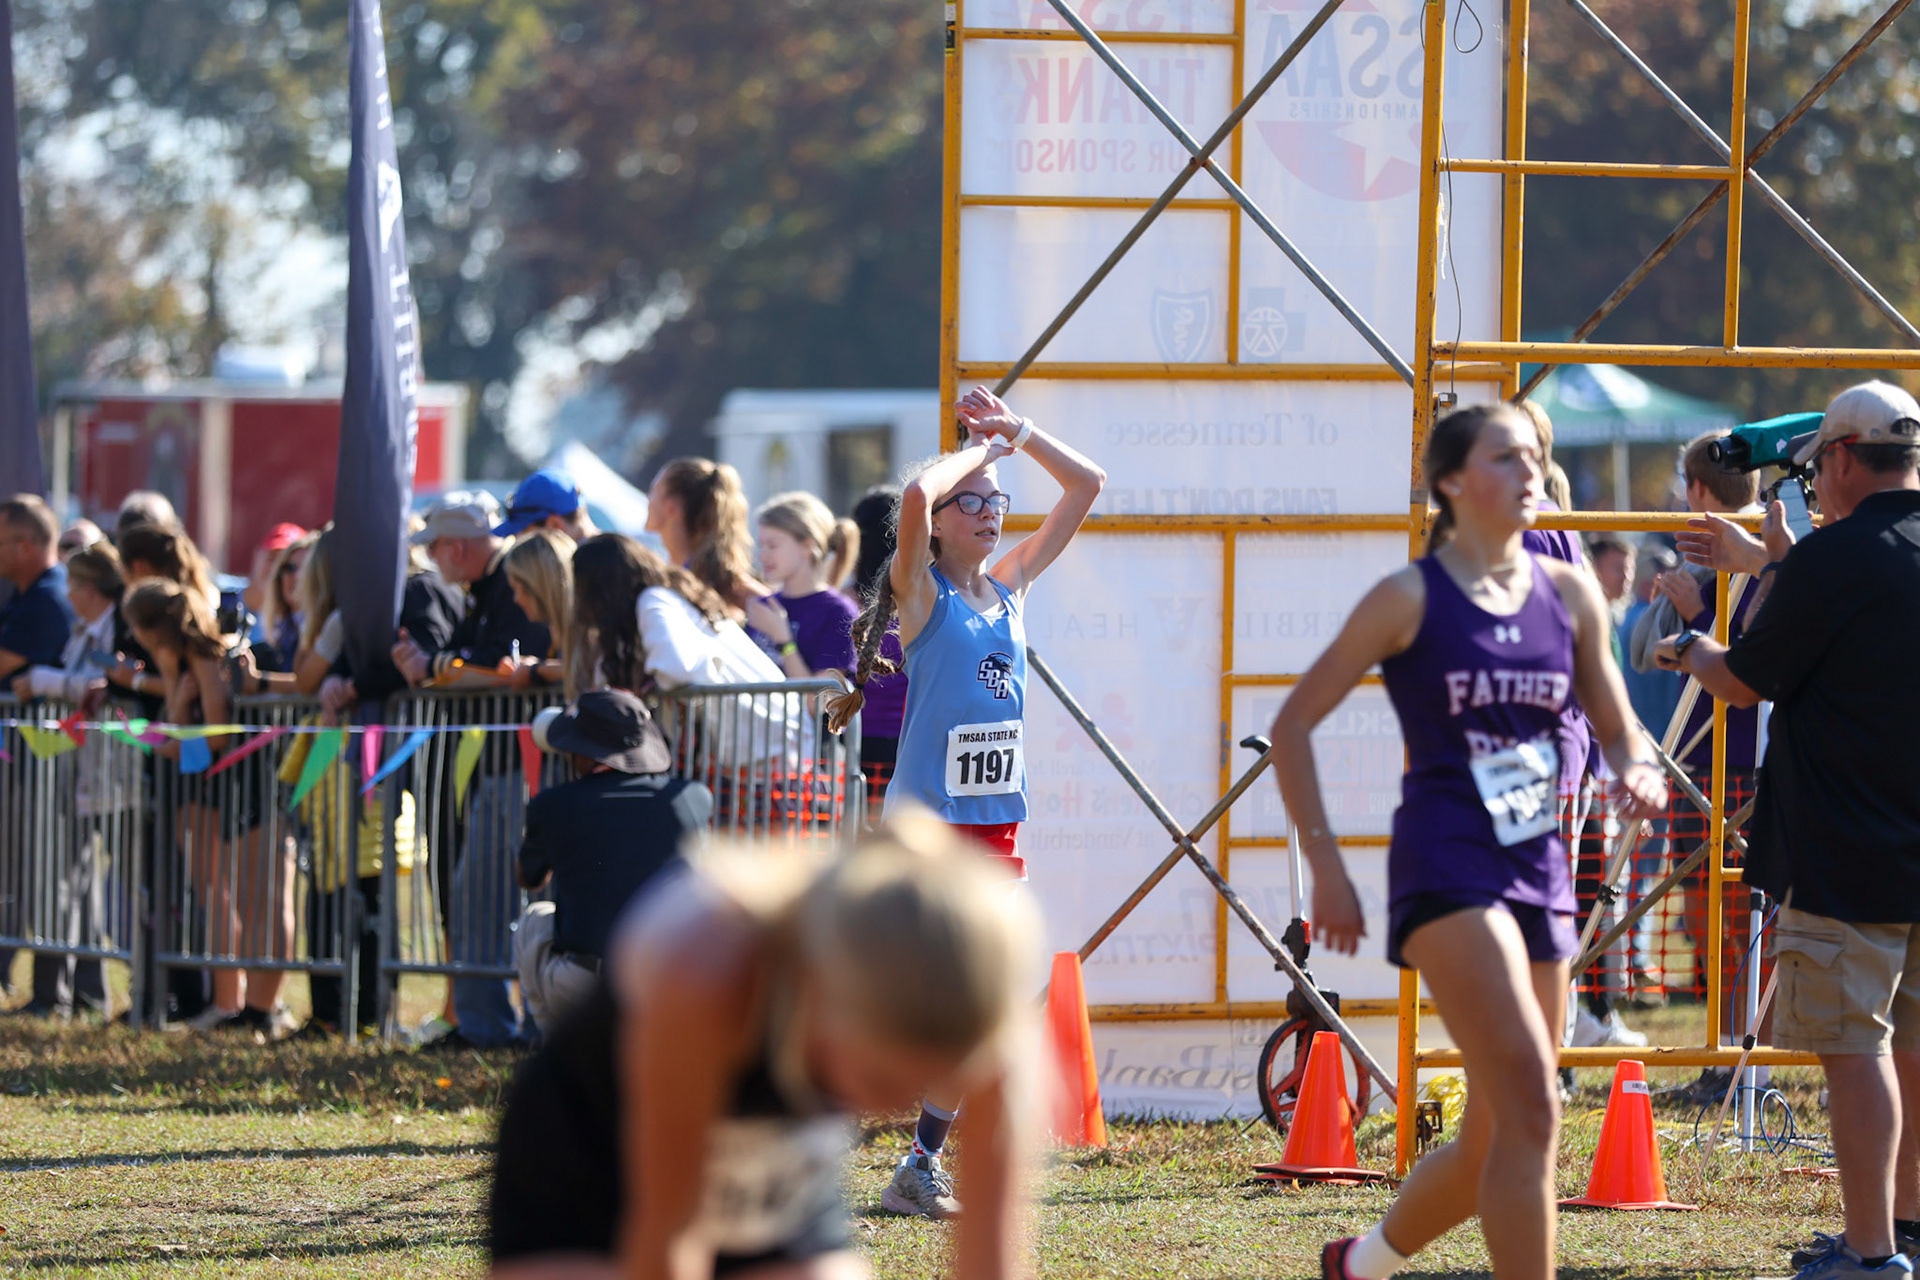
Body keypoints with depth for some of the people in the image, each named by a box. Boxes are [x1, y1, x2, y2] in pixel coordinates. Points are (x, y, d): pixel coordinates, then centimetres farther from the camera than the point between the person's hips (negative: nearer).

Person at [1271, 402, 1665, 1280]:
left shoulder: (1569, 594, 10)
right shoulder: (1410, 599, -3)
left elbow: (1617, 731, 17)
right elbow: (1293, 724, 1)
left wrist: (1638, 772, -8)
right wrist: (1325, 867, -5)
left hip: (1539, 872, 6)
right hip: (1447, 870, -6)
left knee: (1497, 1139, 11)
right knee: (1530, 1108, -21)